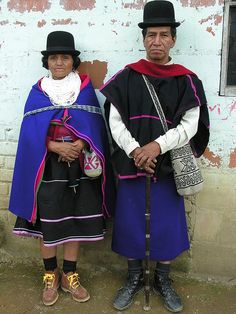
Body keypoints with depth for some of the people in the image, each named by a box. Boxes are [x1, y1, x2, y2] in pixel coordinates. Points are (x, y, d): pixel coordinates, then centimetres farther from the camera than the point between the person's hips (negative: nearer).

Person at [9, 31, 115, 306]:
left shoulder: (85, 89, 3)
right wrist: (57, 147, -19)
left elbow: (94, 128, -1)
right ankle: (50, 276, 25)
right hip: (48, 167, 0)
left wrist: (79, 145, -19)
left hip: (79, 166, 1)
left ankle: (69, 276, 24)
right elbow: (32, 133, -3)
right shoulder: (38, 92, 3)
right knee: (47, 222, 5)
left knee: (75, 221, 7)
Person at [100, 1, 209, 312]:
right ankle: (134, 278, 29)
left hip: (168, 165, 0)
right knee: (130, 221, 8)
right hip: (131, 163, 1)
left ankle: (163, 280, 30)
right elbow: (115, 122, -2)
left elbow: (190, 126, -5)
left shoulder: (187, 81, 0)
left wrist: (157, 146, -20)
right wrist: (134, 151, -17)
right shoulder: (126, 77, 2)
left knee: (166, 223, 8)